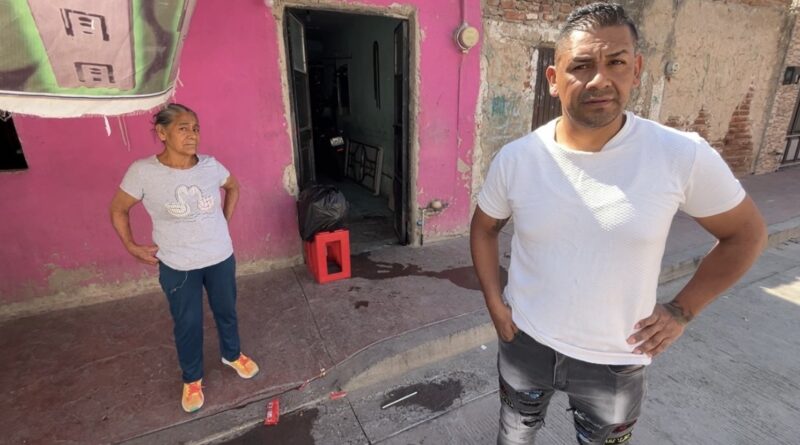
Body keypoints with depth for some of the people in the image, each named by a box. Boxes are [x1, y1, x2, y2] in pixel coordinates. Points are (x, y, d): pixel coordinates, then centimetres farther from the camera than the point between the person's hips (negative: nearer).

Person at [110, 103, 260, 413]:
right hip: (177, 266, -2)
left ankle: (232, 355, 48)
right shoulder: (142, 172, -17)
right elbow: (117, 210, -1)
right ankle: (192, 378, 39)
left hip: (220, 257, 2)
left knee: (226, 311, 20)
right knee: (187, 324, 14)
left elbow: (233, 188, 11)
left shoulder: (210, 166, -10)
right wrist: (131, 246, -2)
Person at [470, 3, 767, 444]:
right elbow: (484, 226, 1)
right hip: (524, 342, 1)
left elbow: (745, 233, -1)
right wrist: (494, 302, -5)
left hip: (616, 359, 0)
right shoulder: (515, 159, -15)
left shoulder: (684, 156, -18)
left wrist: (681, 310, -6)